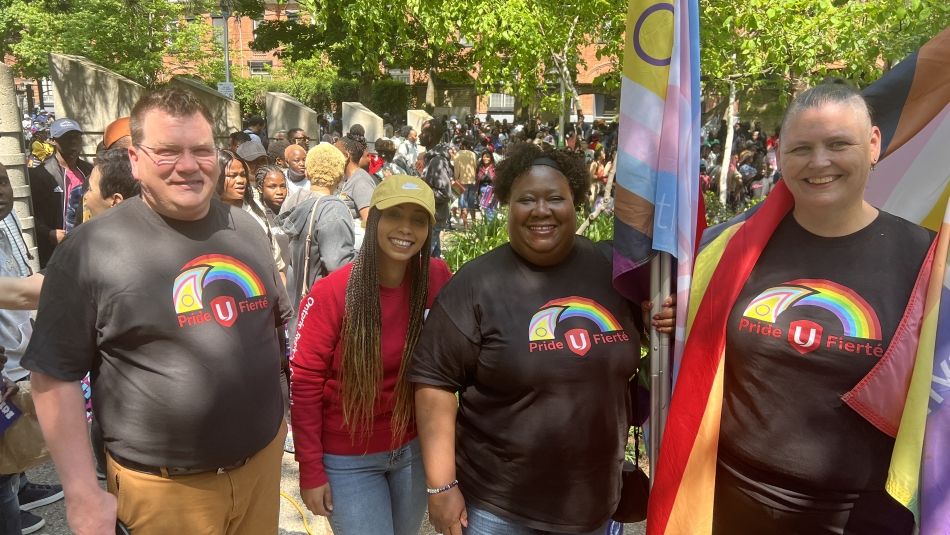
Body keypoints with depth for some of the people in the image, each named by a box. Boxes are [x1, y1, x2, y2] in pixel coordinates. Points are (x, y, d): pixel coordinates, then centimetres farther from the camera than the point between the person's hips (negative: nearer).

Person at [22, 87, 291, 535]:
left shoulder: (246, 229, 2)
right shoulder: (92, 248, -12)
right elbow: (55, 376, -9)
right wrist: (83, 494, -9)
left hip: (263, 457, 4)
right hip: (162, 486, -4)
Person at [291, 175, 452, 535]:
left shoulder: (438, 279, -11)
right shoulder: (331, 293, -19)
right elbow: (304, 384, -13)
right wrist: (311, 471, -11)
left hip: (415, 449, 4)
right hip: (348, 460, -3)